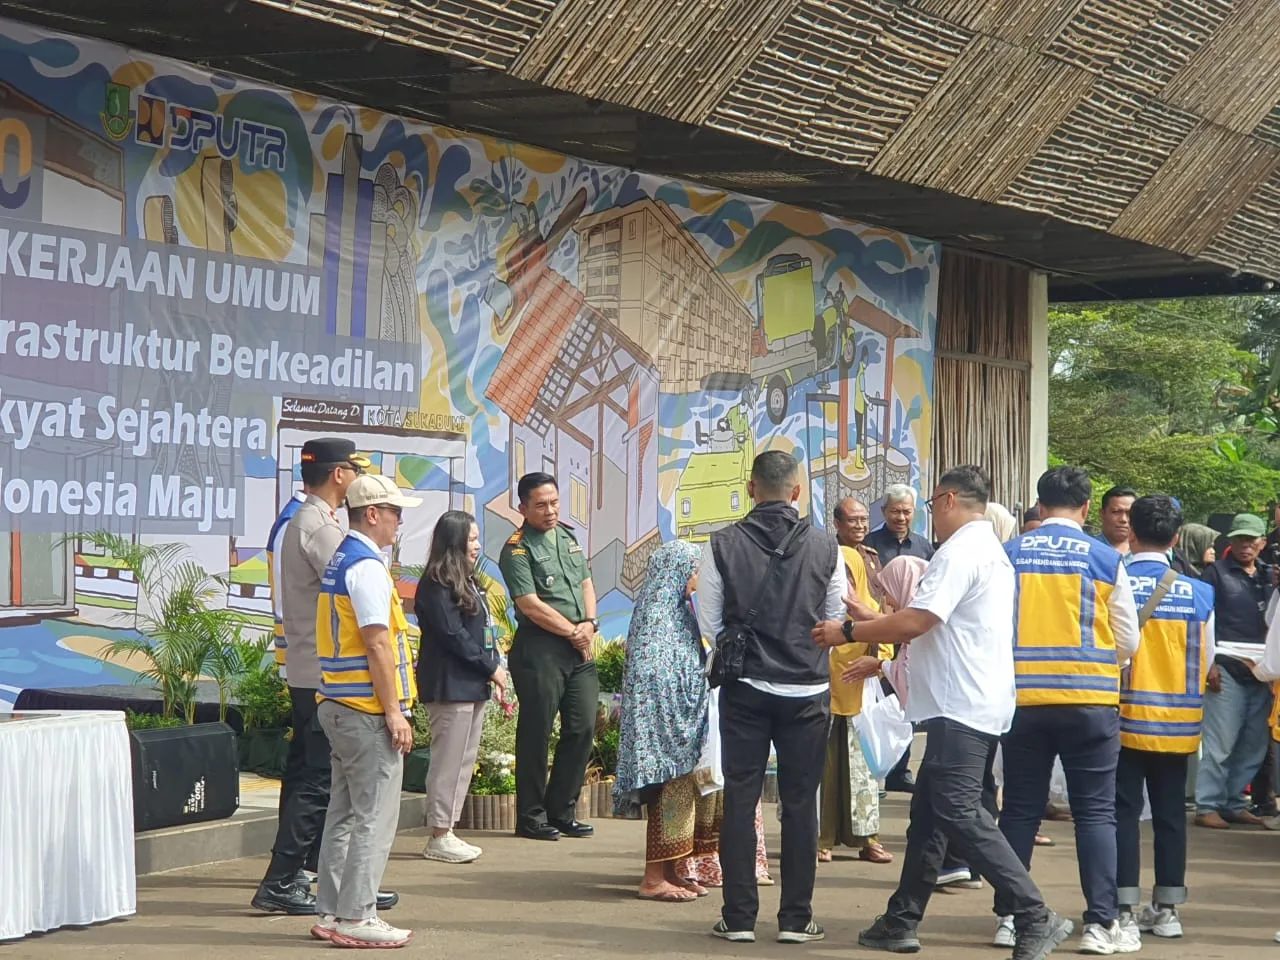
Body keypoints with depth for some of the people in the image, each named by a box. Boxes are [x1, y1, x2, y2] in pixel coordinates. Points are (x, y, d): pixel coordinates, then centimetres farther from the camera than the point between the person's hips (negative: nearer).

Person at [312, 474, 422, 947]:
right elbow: (378, 644, -20)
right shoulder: (367, 566, -15)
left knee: (345, 813, 13)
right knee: (374, 817, -5)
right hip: (367, 709, -10)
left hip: (338, 705, 10)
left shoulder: (338, 562, 15)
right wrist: (394, 712, -18)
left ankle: (331, 913, 17)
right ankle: (355, 917, -3)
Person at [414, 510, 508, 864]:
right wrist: (491, 666, -12)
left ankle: (446, 832, 17)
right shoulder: (436, 586, -12)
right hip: (449, 686, -10)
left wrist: (495, 667, 4)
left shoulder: (467, 582, 18)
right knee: (449, 762, -6)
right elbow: (453, 635, -17)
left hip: (473, 685, 10)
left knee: (464, 761, 11)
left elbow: (485, 630, 18)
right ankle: (439, 838, -1)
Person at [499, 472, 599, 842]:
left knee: (582, 728, 7)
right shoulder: (517, 549, -7)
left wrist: (589, 625, 0)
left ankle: (561, 812, 17)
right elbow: (530, 606, -14)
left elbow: (586, 584, 18)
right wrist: (573, 632, -9)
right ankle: (531, 817, 6)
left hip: (579, 648, 7)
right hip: (540, 649, -7)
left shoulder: (568, 536, 16)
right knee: (536, 732, -2)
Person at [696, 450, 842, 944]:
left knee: (740, 799, 6)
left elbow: (708, 624, -1)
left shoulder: (723, 544, -6)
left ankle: (739, 916, 8)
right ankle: (796, 918, 9)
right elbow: (837, 623, 4)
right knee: (800, 802, 7)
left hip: (744, 687, 0)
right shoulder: (825, 547, -5)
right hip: (808, 690, 0)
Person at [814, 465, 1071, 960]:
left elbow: (916, 622, -20)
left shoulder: (960, 552, -14)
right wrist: (881, 655, 27)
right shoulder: (989, 549, 21)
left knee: (959, 814, -13)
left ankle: (1037, 919, -16)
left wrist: (849, 632, -8)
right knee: (927, 812, 13)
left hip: (961, 706, -11)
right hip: (965, 703, 11)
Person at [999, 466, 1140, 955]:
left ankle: (1009, 916, 14)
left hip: (1021, 698, 2)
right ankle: (1101, 923, 0)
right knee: (1095, 811, 3)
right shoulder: (1105, 559, -2)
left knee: (1020, 809, 10)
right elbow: (1128, 642, 4)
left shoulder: (1008, 556, 1)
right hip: (1089, 700, -2)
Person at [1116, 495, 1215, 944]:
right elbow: (1205, 662, 5)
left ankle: (1125, 908, 1)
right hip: (1178, 724, 2)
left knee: (1124, 811, 3)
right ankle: (1167, 909, 14)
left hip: (1125, 718, -2)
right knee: (1170, 813, 10)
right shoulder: (1199, 593, -3)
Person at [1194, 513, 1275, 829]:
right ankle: (1207, 806, -4)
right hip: (1227, 667, -5)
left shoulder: (1268, 575, 18)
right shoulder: (1217, 572, 5)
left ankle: (1233, 803, 11)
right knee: (1220, 742, -7)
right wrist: (1209, 663, -9)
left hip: (1261, 670, 5)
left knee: (1254, 744, 3)